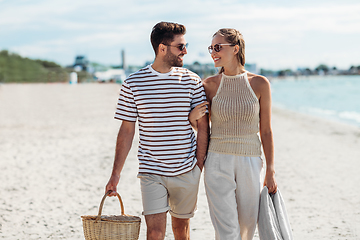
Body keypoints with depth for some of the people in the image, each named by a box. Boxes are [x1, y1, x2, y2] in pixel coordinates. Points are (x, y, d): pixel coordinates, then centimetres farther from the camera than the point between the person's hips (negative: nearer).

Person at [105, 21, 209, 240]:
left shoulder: (192, 81, 1)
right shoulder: (133, 83, -2)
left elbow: (203, 126, 5)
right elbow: (127, 131, 1)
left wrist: (200, 165, -1)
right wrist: (116, 173, -1)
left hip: (186, 171, 2)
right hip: (151, 172, -1)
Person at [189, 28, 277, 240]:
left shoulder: (259, 84, -3)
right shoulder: (210, 85, 0)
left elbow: (266, 131, 1)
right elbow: (201, 127, 11)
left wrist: (270, 171, 0)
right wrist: (193, 117, -13)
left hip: (250, 163, 1)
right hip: (218, 162, 0)